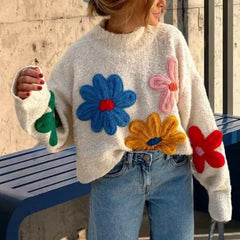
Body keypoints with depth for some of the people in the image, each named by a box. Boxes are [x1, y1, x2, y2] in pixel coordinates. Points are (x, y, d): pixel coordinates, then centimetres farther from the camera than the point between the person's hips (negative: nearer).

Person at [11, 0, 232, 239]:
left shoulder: (170, 40, -1)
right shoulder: (82, 54, -5)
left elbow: (196, 112, 2)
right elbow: (58, 130, 1)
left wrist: (217, 181, 4)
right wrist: (34, 100, -19)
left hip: (172, 170, 2)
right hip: (114, 176, -1)